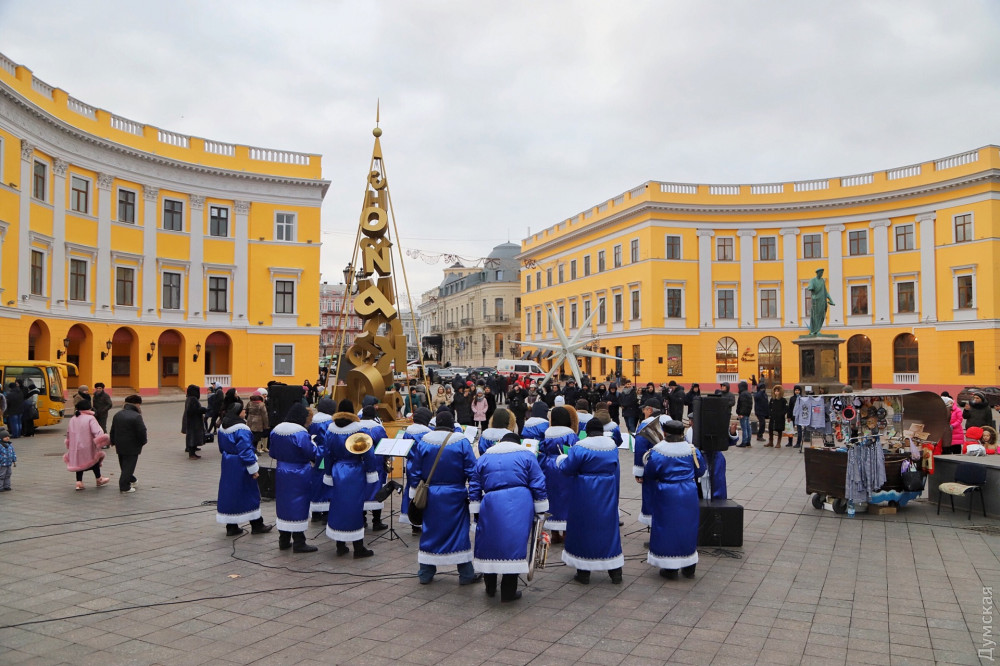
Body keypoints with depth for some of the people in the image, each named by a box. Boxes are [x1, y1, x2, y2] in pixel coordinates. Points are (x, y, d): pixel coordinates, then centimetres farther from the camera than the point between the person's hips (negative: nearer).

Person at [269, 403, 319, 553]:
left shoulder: (276, 431, 3)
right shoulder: (300, 433, -20)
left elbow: (273, 453, 12)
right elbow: (312, 453, -15)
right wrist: (313, 444, 4)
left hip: (281, 473, 7)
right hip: (299, 476, -7)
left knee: (283, 505, 15)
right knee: (298, 506, 1)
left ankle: (283, 541, 24)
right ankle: (299, 543, 7)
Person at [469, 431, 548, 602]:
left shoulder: (483, 458, 15)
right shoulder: (526, 456, 9)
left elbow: (474, 488, 13)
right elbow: (538, 485, 5)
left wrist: (475, 511, 16)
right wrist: (541, 511, 9)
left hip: (492, 508, 2)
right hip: (520, 508, -2)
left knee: (490, 544, 15)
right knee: (514, 544, 4)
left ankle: (490, 588, 27)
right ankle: (508, 591, 10)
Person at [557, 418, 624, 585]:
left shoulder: (580, 448, -16)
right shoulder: (613, 447, 3)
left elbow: (566, 469, -13)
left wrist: (561, 459, 8)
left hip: (585, 495, -4)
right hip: (607, 496, 4)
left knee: (584, 528, 8)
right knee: (609, 528, 13)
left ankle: (584, 573, 14)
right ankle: (615, 573, 18)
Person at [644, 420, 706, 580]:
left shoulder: (657, 452, -14)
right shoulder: (692, 450, -4)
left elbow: (648, 475, -8)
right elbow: (700, 471, 8)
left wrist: (647, 460, 11)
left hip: (667, 496, -3)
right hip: (689, 495, 3)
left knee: (667, 529, 7)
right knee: (688, 528, 15)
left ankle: (670, 569, 12)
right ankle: (689, 568, 24)